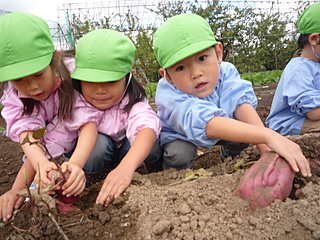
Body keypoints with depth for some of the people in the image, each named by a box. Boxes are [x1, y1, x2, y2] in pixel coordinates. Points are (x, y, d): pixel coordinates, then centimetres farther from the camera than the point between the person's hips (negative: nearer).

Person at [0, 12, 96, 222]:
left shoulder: (73, 72, -33)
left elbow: (89, 123, -39)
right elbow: (26, 132, -33)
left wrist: (75, 163, -56)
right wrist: (42, 163, -55)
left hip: (87, 141, -2)